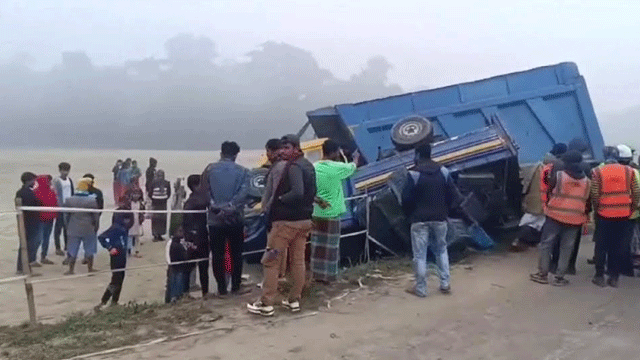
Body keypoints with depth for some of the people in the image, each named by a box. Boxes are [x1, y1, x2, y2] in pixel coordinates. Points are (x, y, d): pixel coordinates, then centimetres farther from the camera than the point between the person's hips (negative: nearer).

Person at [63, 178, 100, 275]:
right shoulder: (92, 200, -11)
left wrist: (67, 227, 18)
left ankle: (71, 270, 14)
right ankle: (90, 269, 17)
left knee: (72, 251, 10)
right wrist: (95, 227, 9)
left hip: (74, 230, 2)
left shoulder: (69, 200, -3)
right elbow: (96, 216, -5)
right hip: (88, 230, -2)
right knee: (89, 250, 10)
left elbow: (66, 216, 6)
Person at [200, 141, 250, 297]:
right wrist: (230, 207, -13)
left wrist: (215, 206, -1)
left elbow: (205, 192, -3)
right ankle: (236, 287, 15)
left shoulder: (210, 169, 1)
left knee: (217, 255, 7)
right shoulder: (242, 172, -1)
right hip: (235, 219, 0)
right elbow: (243, 193, -12)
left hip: (215, 219, 0)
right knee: (236, 254, 11)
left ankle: (221, 288, 11)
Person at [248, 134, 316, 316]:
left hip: (286, 221, -9)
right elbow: (311, 193, 20)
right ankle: (294, 300, 19)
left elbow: (297, 192, -29)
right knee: (298, 261, 12)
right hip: (304, 220, 9)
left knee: (271, 262, -1)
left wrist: (280, 199, -15)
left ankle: (266, 304, 2)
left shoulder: (293, 167, -17)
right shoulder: (308, 165, 12)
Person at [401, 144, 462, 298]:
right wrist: (445, 211, 14)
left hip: (420, 220, -4)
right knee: (441, 250, 20)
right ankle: (445, 284, 19)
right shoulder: (443, 171, 2)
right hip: (440, 219, 4)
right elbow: (454, 195, 2)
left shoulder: (414, 174, -11)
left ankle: (420, 289, 10)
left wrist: (410, 215, 7)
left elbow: (406, 198, -10)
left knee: (420, 255, 4)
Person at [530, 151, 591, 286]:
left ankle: (543, 274, 11)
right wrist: (585, 215, 20)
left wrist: (548, 205, 17)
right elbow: (588, 203, 10)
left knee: (546, 245, 8)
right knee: (566, 249, 9)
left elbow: (549, 193, 1)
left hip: (555, 216, -3)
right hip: (575, 220, 3)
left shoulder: (558, 176, -7)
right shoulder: (587, 181, 6)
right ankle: (559, 277, 11)